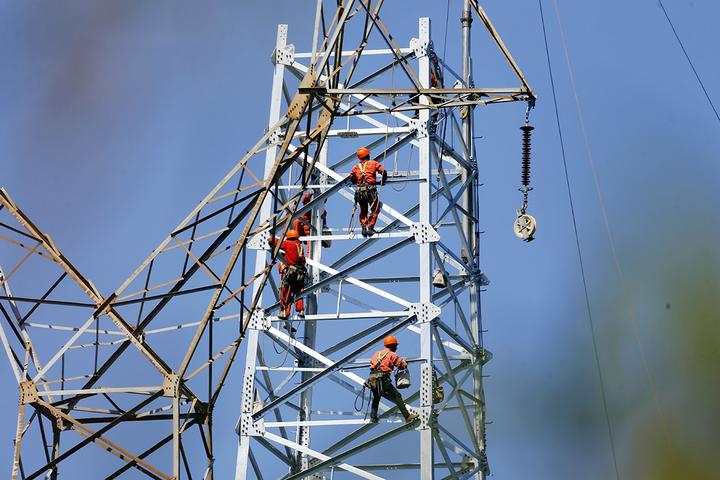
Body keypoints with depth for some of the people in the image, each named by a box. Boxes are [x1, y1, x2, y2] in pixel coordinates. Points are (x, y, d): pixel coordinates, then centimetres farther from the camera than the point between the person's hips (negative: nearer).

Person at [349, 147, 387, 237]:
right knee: (375, 210, 9)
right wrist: (383, 181, 18)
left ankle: (363, 228, 8)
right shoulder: (373, 163, 5)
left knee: (363, 211, 19)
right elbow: (383, 172, 0)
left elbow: (352, 179, 21)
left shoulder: (356, 167, 12)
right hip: (371, 191, -3)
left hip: (360, 192, 3)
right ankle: (370, 228, 0)